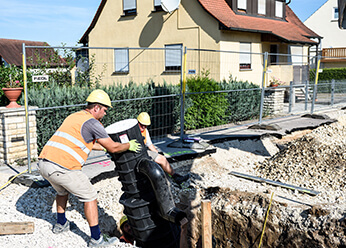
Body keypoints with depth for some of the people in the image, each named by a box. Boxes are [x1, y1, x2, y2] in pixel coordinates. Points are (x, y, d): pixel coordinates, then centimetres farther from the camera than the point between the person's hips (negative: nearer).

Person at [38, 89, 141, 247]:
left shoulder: (73, 117, 23)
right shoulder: (92, 122, -4)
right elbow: (113, 147, -2)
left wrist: (106, 147, 42)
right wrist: (129, 146, 15)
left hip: (43, 163, 9)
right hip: (62, 167, -9)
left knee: (62, 191, 35)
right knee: (90, 197, 6)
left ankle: (61, 224, 49)